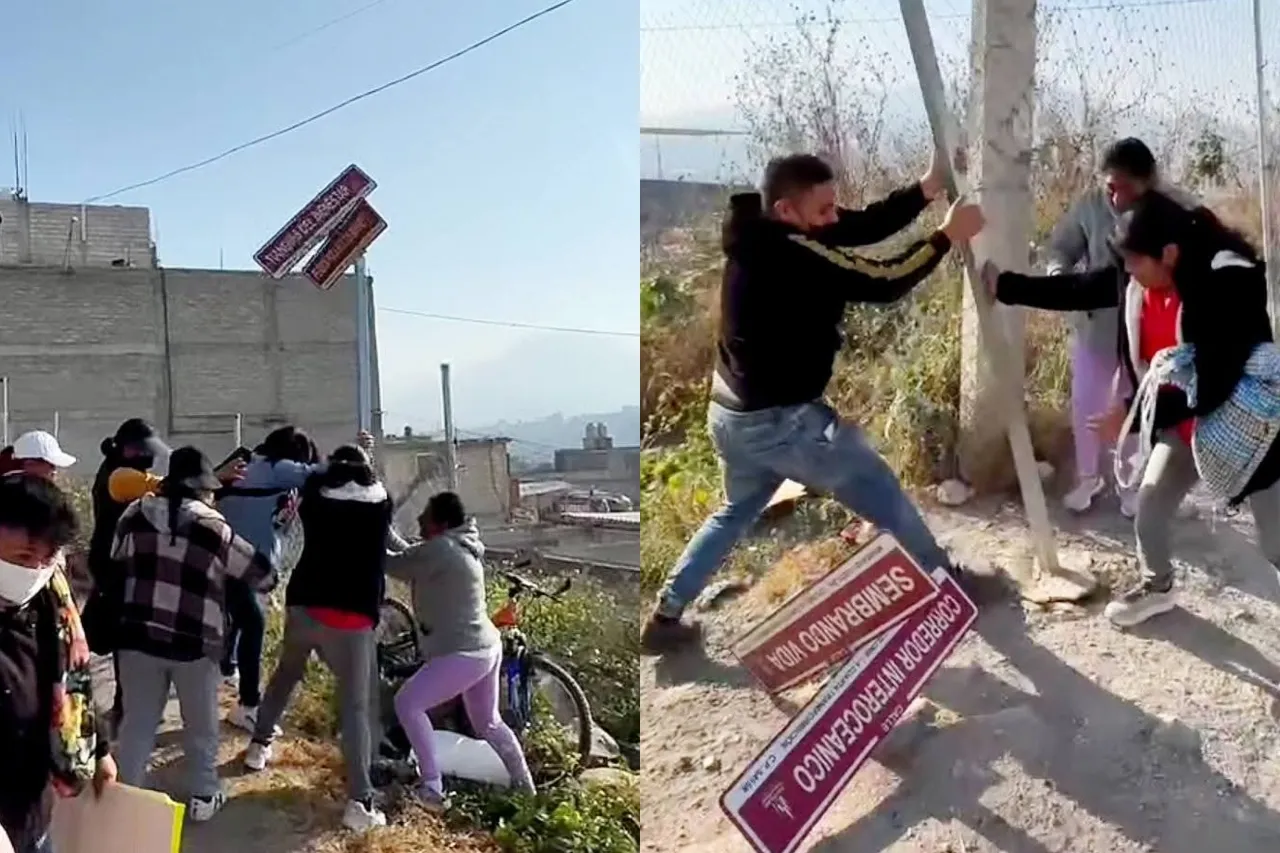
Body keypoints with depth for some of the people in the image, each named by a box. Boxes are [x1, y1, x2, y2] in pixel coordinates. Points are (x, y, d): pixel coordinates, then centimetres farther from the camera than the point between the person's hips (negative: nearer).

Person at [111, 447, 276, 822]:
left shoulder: (135, 516, 2)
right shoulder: (214, 529, -9)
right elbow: (261, 573, 0)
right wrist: (269, 577, 21)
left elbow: (114, 565, 15)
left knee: (137, 721, 13)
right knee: (200, 724, 15)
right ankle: (205, 795, 25)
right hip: (194, 643, -3)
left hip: (138, 636, 3)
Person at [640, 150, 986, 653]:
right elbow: (882, 284, -22)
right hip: (779, 419, -9)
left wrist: (926, 189, -6)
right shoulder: (790, 252, -25)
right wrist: (946, 236, -12)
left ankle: (664, 617, 28)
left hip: (733, 413, 9)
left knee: (736, 512, 28)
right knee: (883, 496, 10)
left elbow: (864, 227, 3)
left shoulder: (763, 234, 2)